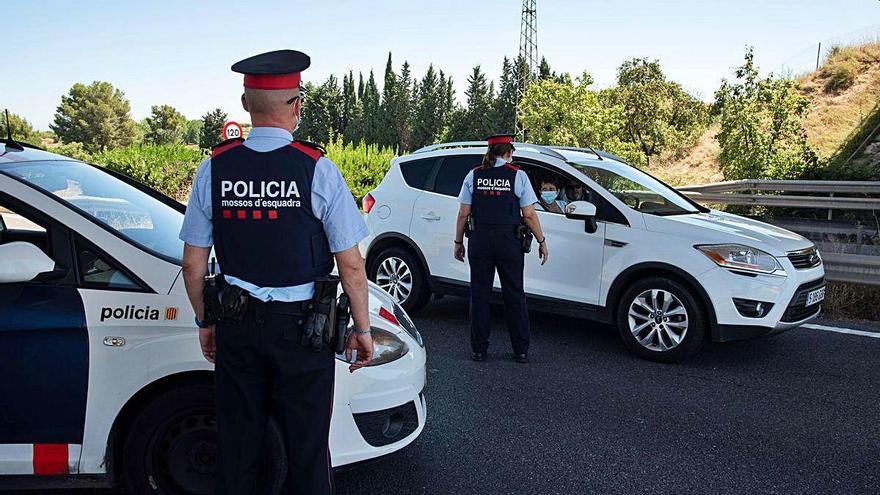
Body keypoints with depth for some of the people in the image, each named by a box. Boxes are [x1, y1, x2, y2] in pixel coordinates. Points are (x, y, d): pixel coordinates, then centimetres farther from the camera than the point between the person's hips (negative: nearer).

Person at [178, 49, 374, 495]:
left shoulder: (214, 169, -2)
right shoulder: (317, 169, -12)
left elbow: (193, 265, 2)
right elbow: (351, 266, -11)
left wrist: (205, 322, 16)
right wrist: (362, 329, 1)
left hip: (236, 326, 3)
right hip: (301, 325, -3)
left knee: (235, 445, 18)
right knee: (307, 448, 12)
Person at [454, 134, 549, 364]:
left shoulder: (474, 175, 3)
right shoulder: (518, 175, -3)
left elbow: (463, 213, 2)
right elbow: (529, 215, -5)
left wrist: (458, 242, 11)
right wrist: (542, 241, 4)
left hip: (479, 241, 2)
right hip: (509, 241, -1)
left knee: (479, 294, 9)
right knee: (514, 294, 9)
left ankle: (479, 349, 14)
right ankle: (521, 351, 13)